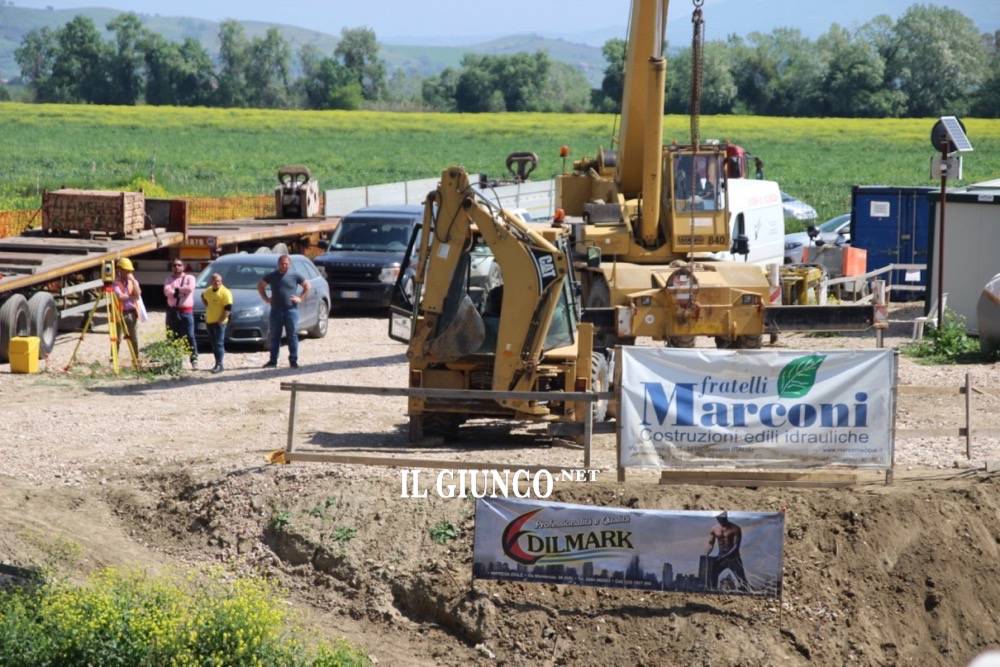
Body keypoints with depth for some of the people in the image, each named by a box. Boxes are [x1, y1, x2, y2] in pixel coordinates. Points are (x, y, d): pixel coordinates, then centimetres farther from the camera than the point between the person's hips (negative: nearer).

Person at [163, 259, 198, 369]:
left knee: (189, 336, -8)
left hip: (186, 311, -3)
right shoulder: (169, 279, 13)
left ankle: (194, 359, -5)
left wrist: (176, 289, -6)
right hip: (172, 310, 3)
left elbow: (190, 289, -14)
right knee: (172, 337, 3)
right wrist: (182, 291, -15)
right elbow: (167, 291, -8)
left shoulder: (189, 278, 7)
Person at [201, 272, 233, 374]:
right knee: (213, 343, 13)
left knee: (219, 343, -10)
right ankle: (217, 363, 21)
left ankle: (219, 364, -11)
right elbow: (203, 296, 34)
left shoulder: (225, 292, -13)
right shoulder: (208, 291, 9)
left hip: (219, 322, -8)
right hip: (209, 321, 8)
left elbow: (228, 309, -17)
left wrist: (220, 320, -19)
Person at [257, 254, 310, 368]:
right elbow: (260, 286, 18)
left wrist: (300, 298, 1)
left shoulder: (295, 275, 2)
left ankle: (293, 360, 3)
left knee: (292, 335, -1)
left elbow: (307, 286, 11)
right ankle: (273, 360, 10)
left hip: (291, 309, -2)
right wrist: (266, 298, 7)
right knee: (275, 336, 5)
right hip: (276, 310, 2)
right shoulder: (272, 276, 6)